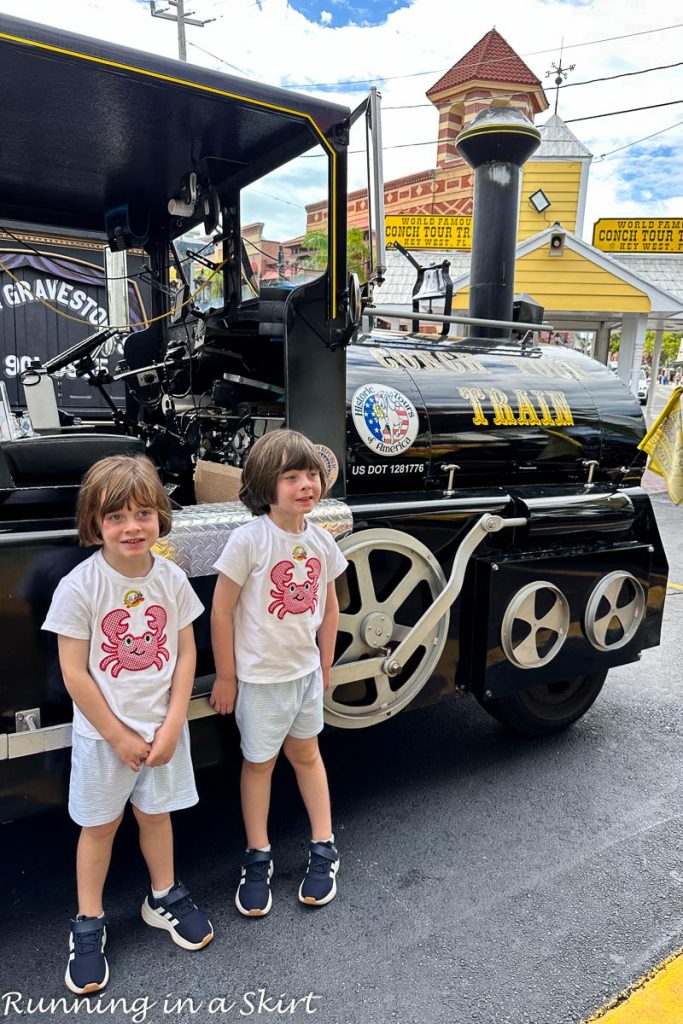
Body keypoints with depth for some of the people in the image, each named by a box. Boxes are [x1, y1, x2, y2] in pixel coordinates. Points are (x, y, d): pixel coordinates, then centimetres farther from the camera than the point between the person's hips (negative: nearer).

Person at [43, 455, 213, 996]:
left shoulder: (172, 578, -10)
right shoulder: (78, 587, -19)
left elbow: (186, 653, -4)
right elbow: (75, 674, -15)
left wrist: (173, 724, -9)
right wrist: (120, 736, -11)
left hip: (163, 727, 2)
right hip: (103, 732, -2)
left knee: (156, 813, 20)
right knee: (100, 825, 15)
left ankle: (165, 898, 44)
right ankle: (89, 924, 37)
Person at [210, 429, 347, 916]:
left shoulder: (322, 540, -5)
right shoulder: (248, 540, -21)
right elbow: (222, 610, -15)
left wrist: (325, 664, 10)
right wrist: (225, 676, -10)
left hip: (306, 670, 4)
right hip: (259, 675, -4)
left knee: (306, 753, 20)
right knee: (259, 762, 14)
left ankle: (324, 849, 36)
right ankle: (258, 858, 32)